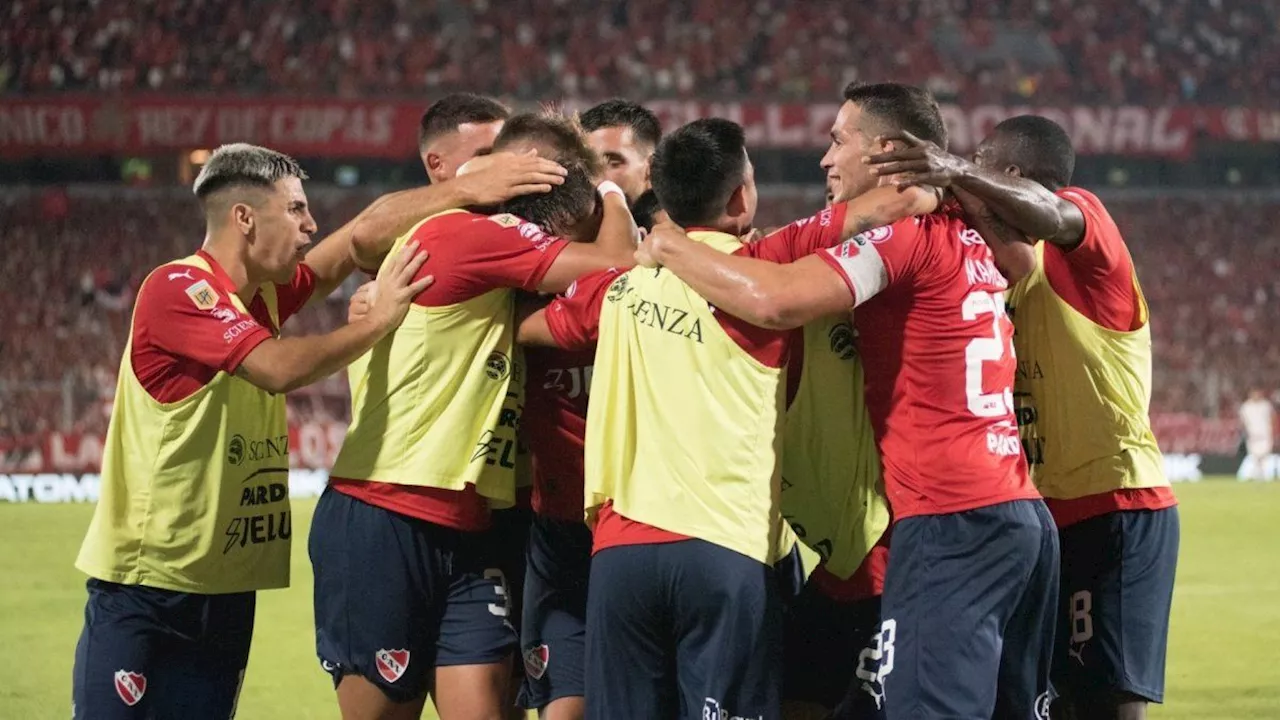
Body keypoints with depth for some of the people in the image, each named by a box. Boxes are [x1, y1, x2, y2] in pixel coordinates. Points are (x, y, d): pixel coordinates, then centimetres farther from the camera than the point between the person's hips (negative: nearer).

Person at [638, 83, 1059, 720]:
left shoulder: (903, 232, -10)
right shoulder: (968, 236, 17)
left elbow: (774, 301, -20)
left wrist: (670, 248, -5)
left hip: (951, 524, -9)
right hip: (1024, 516, 9)